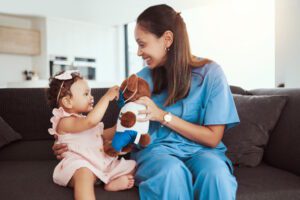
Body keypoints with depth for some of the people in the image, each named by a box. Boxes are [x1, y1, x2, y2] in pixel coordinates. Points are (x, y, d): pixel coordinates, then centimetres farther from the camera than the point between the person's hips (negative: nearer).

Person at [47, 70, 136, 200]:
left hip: (102, 163, 9)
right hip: (80, 166, -9)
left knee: (132, 166, 5)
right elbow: (91, 121, -30)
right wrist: (107, 97, -23)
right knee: (85, 174, -43)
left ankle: (114, 183, -19)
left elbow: (101, 134, 32)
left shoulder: (84, 120, 20)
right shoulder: (65, 122, -11)